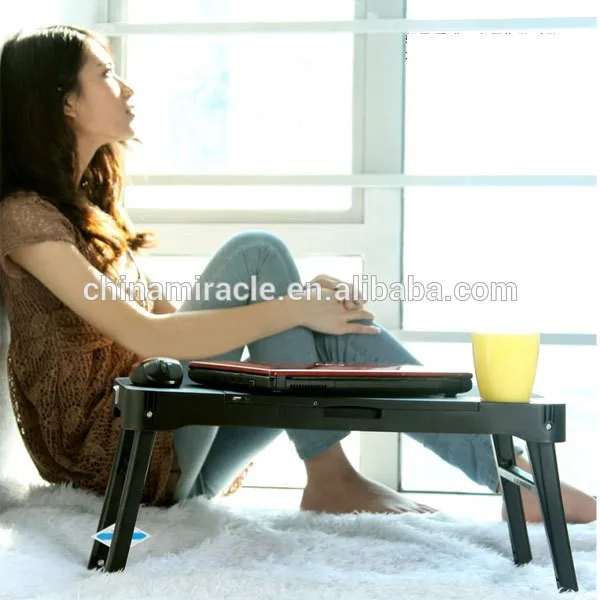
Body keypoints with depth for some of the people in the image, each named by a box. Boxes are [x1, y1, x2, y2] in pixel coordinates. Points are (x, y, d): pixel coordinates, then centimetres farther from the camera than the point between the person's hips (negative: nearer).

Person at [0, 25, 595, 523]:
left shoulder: (91, 205, 17)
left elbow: (171, 314, 15)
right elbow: (147, 335, -22)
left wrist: (299, 298, 5)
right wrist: (290, 308, -19)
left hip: (171, 455, 8)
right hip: (110, 452, -8)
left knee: (335, 332, -9)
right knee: (256, 253, -18)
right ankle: (329, 478, -18)